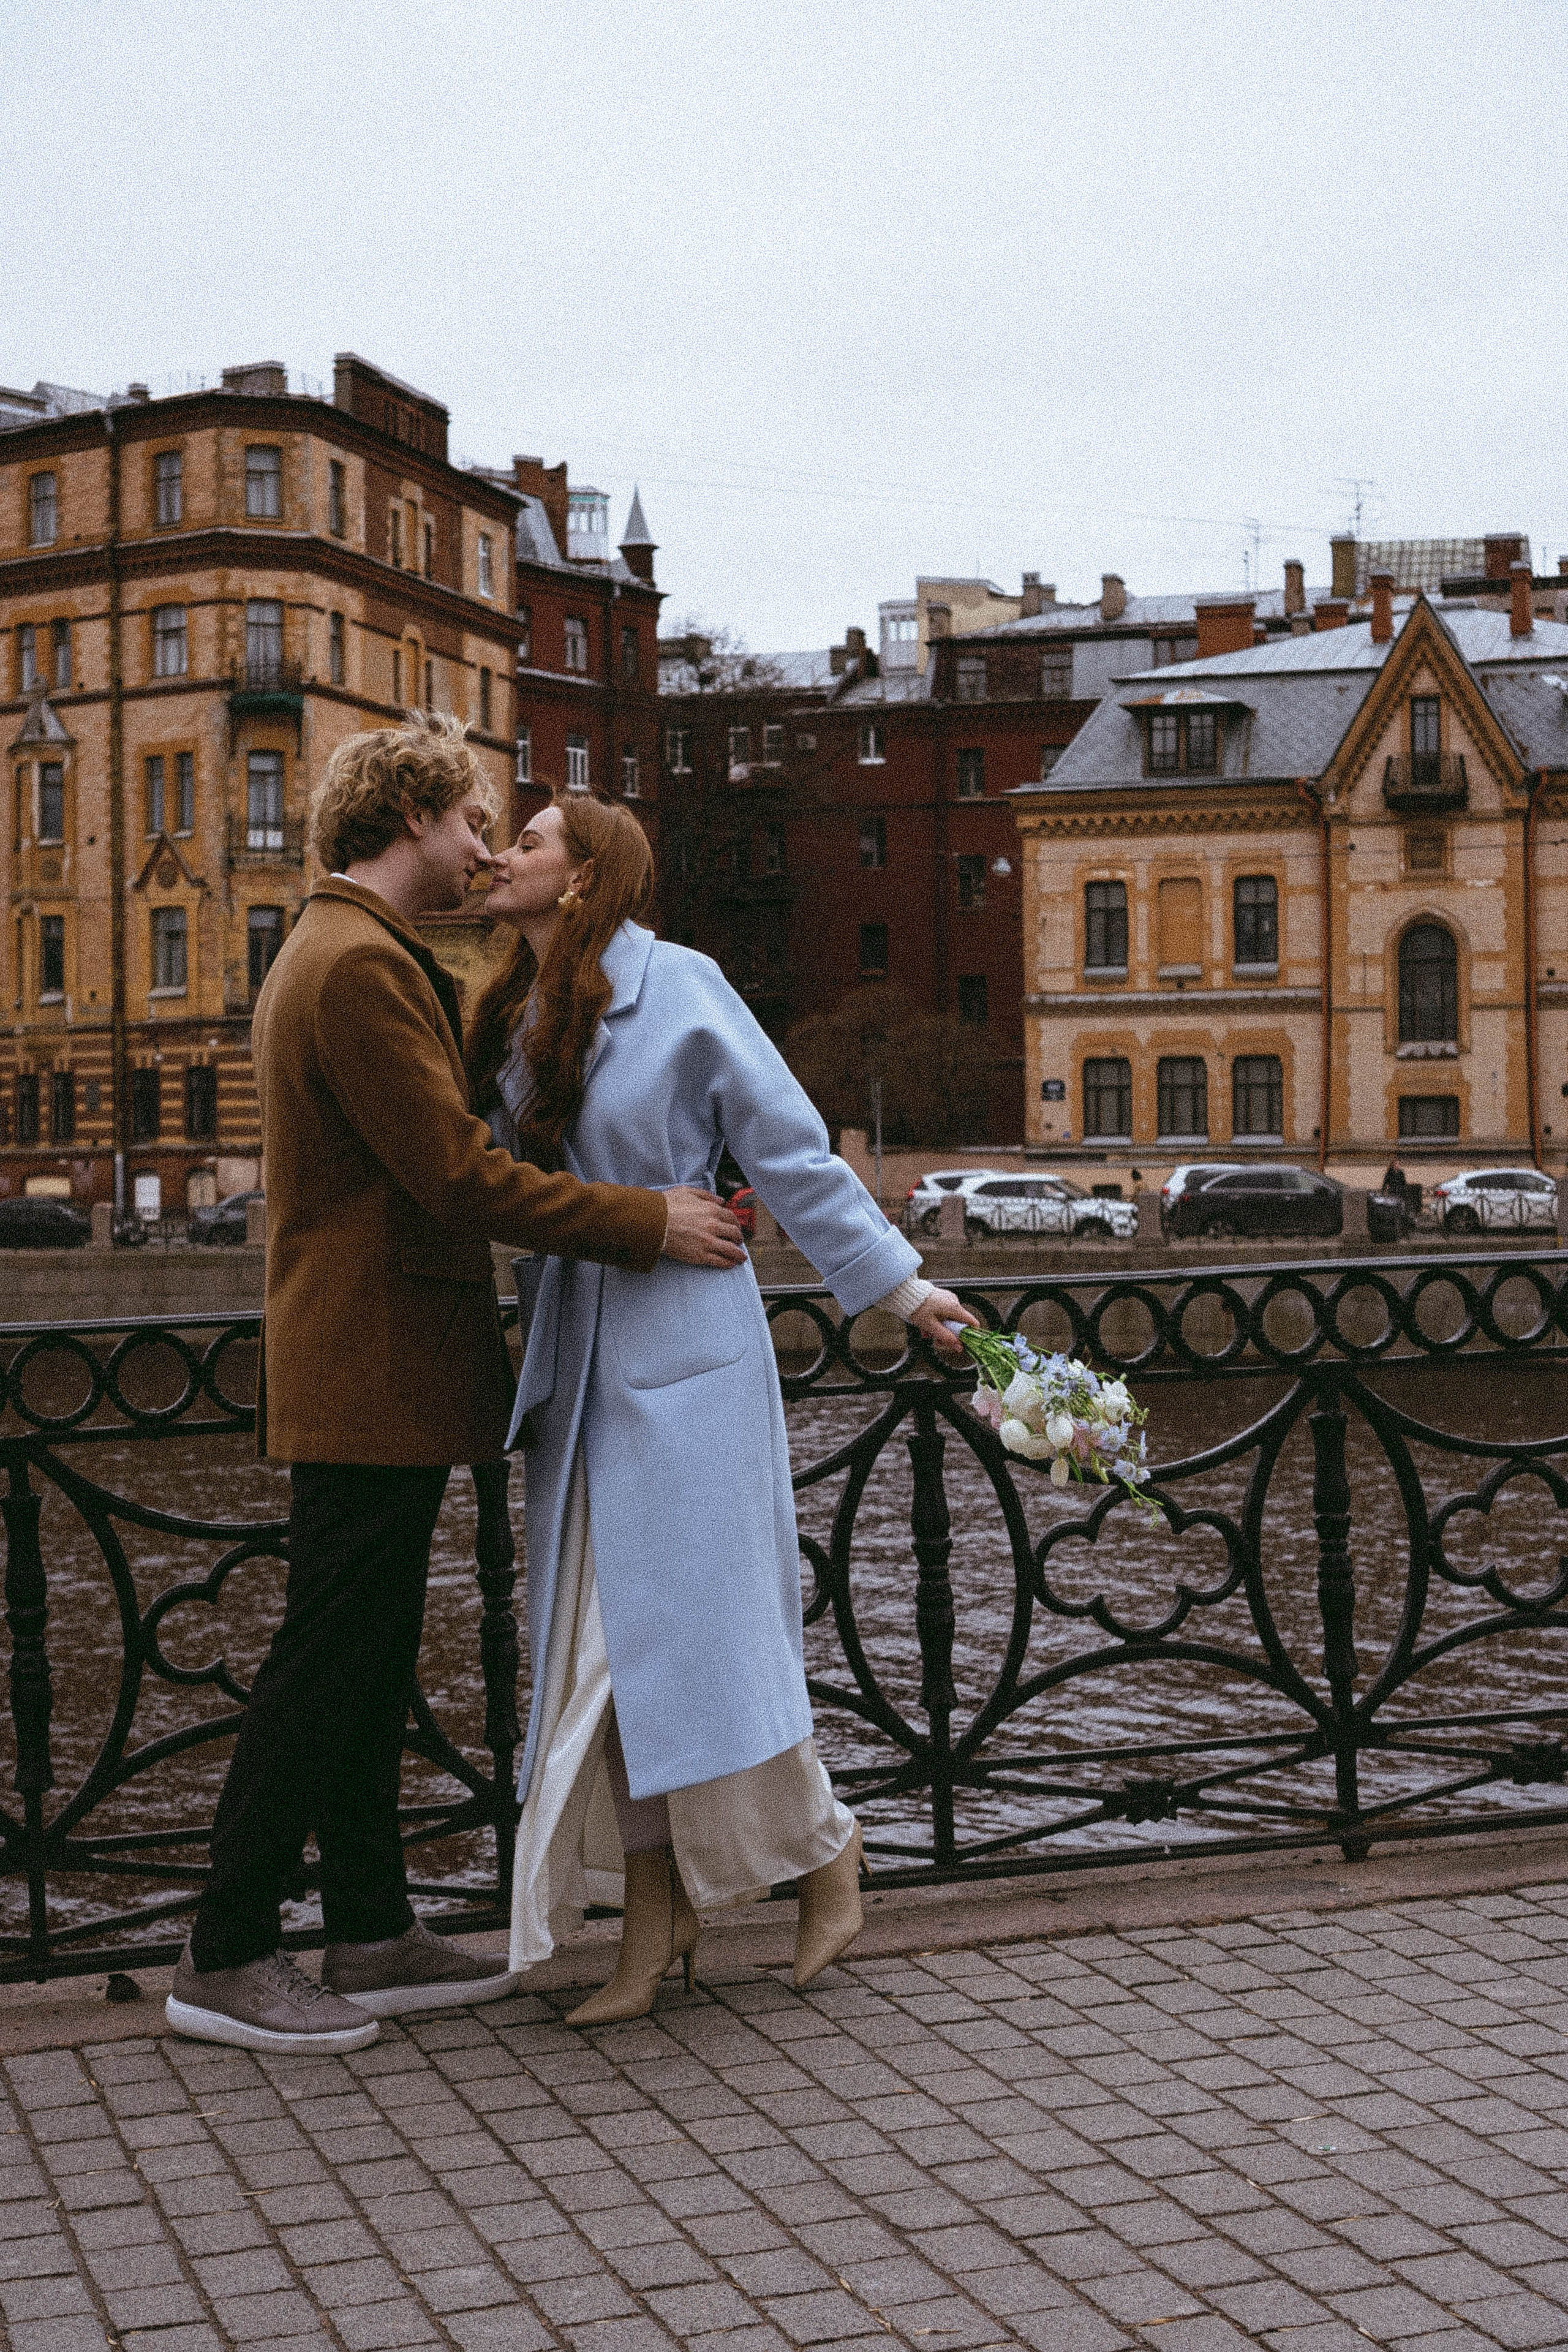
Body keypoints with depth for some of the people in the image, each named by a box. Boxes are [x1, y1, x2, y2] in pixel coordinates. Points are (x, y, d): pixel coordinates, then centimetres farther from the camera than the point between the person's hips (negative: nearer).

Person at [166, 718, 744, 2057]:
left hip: (379, 1378, 11)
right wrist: (648, 1223, -14)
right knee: (327, 1663, -3)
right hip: (371, 1379, -11)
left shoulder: (347, 955, 18)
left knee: (365, 1666, 14)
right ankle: (226, 1960, 6)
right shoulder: (361, 964, -17)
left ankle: (374, 1937, 23)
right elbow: (458, 1176, -21)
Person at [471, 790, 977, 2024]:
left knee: (698, 1629, -4)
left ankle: (827, 1855, 19)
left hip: (683, 1347, -7)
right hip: (580, 1361, 7)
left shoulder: (678, 987, -9)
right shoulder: (519, 1018, 11)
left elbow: (792, 1153, -5)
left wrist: (897, 1283, -4)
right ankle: (653, 1930, 15)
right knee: (602, 1643, 6)